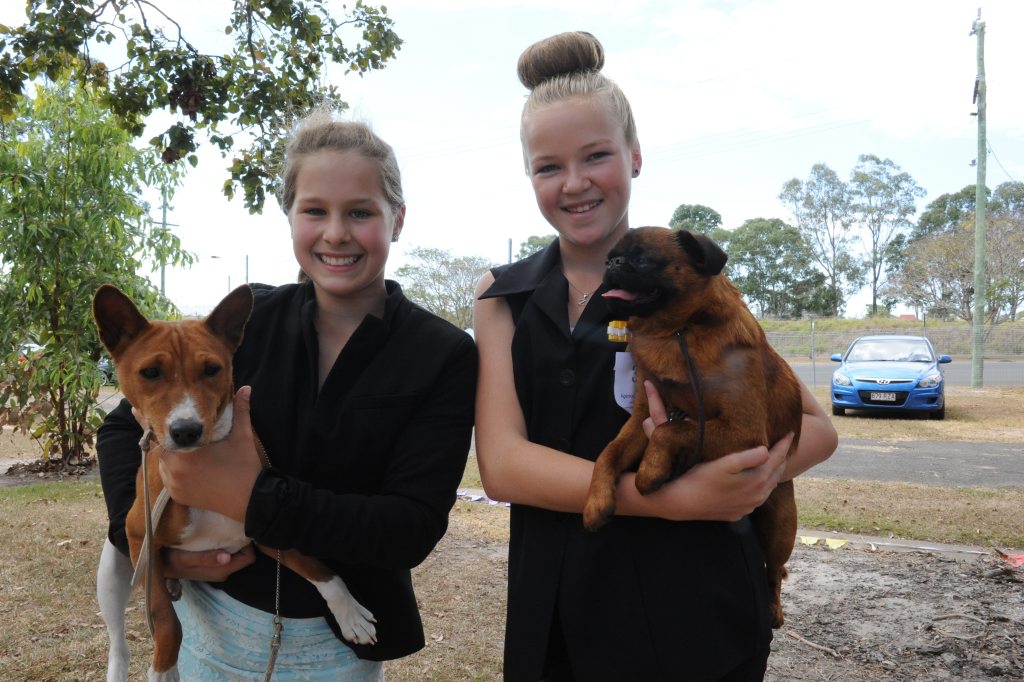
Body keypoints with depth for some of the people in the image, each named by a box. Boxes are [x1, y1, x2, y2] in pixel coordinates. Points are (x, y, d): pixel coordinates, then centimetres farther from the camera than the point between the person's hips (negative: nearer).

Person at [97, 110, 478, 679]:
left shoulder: (445, 356, -14)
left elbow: (414, 529, -20)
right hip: (210, 622, 3)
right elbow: (123, 428, 2)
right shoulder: (247, 318, -8)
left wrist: (253, 500, -28)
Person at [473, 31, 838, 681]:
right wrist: (676, 499, -26)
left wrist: (728, 476, -24)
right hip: (553, 620, 2)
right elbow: (501, 465, -12)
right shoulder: (502, 296, -1)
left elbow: (817, 427, -2)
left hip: (692, 621, -2)